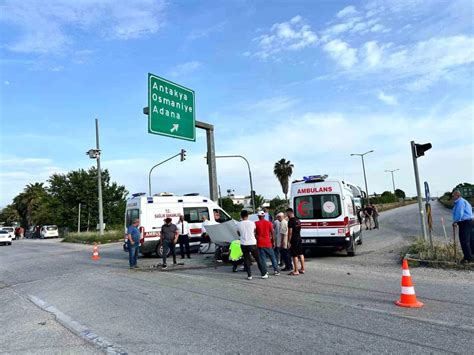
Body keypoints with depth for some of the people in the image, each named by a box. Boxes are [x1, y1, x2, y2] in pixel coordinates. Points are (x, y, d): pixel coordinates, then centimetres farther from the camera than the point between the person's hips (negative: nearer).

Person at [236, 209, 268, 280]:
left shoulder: (238, 224, -3)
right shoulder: (252, 223, -6)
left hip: (243, 244, 1)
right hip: (252, 243, -1)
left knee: (246, 260, 10)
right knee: (258, 259, 9)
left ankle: (249, 275, 10)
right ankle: (264, 274, 14)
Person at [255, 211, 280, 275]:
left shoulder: (256, 223, -2)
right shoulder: (269, 223, 1)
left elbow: (255, 234, 1)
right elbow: (272, 233, 0)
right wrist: (273, 242, 7)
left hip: (260, 244, -1)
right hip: (268, 243, 1)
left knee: (262, 258, 4)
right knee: (272, 257, 11)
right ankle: (276, 270, 10)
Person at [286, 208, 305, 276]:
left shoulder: (290, 221, -15)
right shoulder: (298, 220, 11)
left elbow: (290, 232, -17)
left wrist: (289, 241, -13)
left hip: (294, 240, -9)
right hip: (299, 238, 9)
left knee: (294, 255, -4)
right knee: (300, 254, 14)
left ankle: (296, 271, 0)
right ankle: (302, 269, 22)